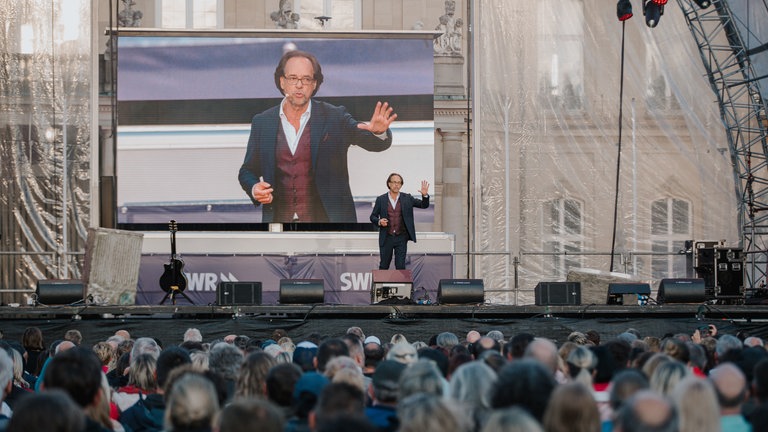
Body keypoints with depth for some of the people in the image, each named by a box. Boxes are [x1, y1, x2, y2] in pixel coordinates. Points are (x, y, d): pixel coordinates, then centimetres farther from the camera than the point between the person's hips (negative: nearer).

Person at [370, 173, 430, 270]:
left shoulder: (407, 198, 3)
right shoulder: (381, 199, 2)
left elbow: (424, 205, 1)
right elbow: (373, 216, 7)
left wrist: (425, 195, -20)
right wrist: (379, 221, -15)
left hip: (401, 238, 0)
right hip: (386, 238, 0)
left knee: (400, 266, -3)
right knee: (384, 265, 8)